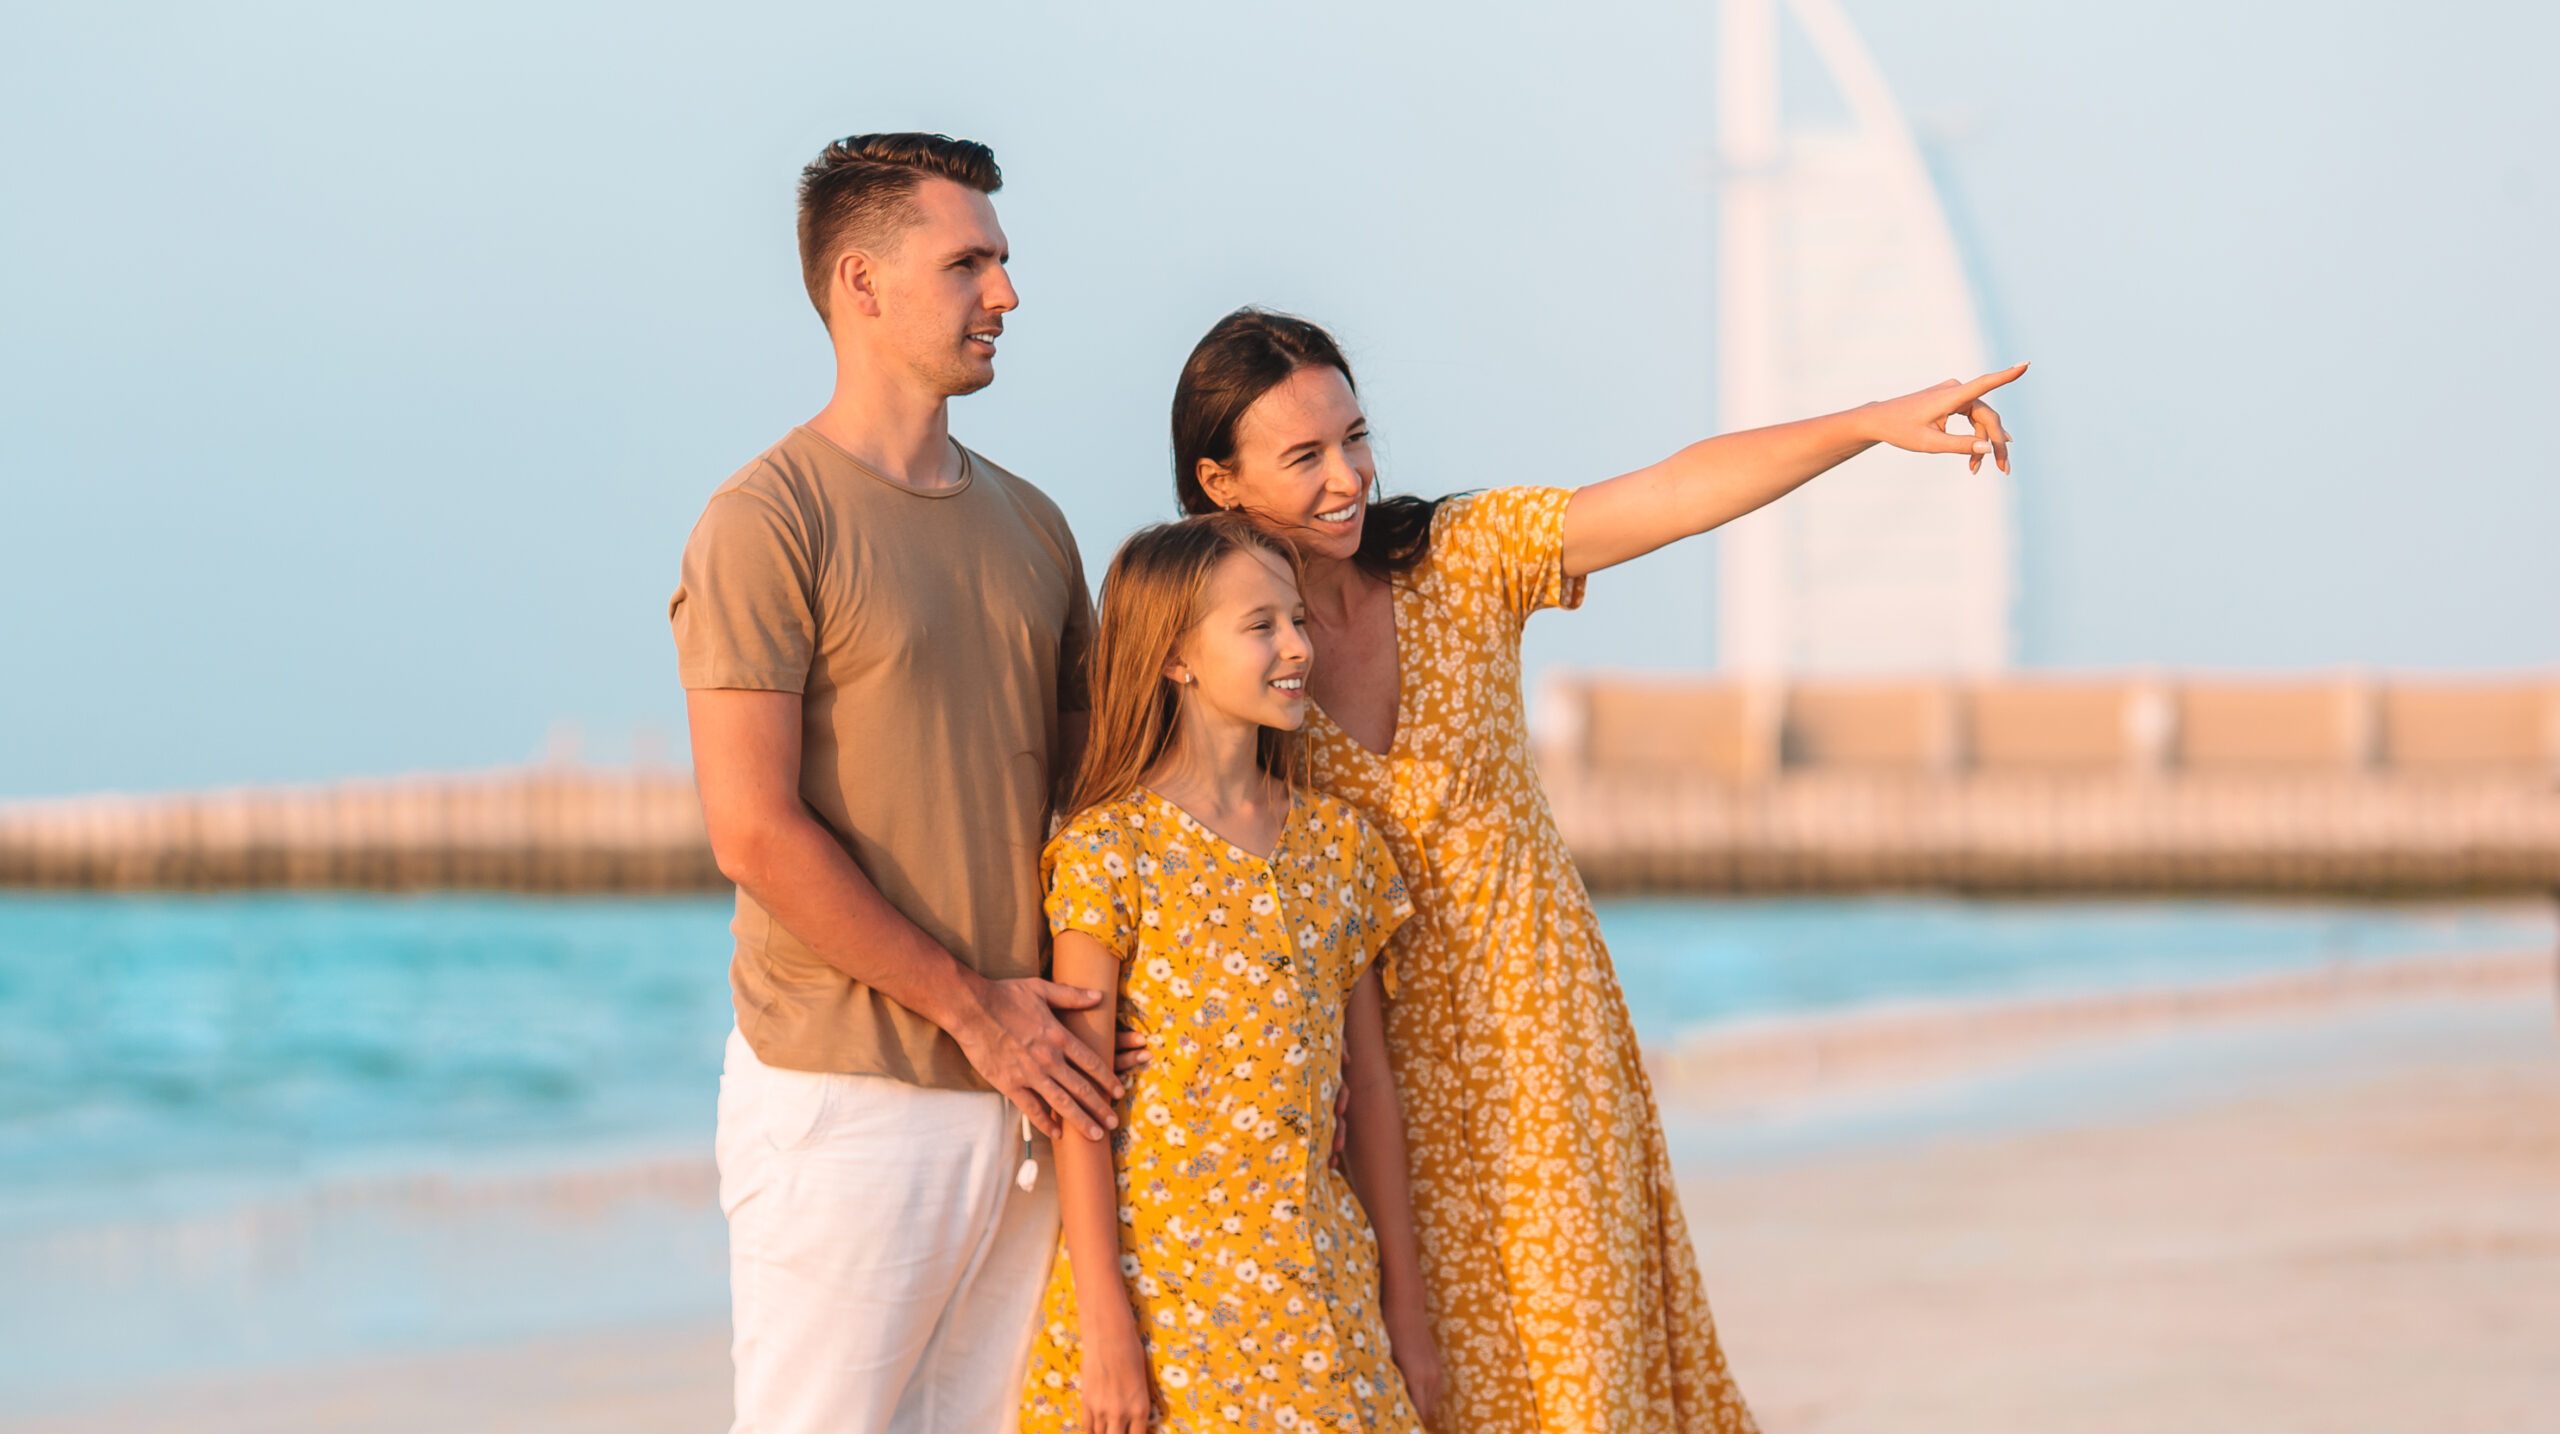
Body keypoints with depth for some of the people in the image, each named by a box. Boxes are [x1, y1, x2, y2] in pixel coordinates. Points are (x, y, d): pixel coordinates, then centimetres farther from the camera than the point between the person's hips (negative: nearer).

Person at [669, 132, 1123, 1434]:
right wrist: (973, 1006, -12)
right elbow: (756, 834, -14)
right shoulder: (767, 522, -8)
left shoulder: (1031, 527, 14)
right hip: (842, 1088, -6)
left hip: (1027, 1083, 6)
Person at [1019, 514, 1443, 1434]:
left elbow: (1371, 1086, 11)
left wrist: (1405, 1306, 10)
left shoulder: (1338, 843, 8)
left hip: (1318, 1280, 5)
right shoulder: (1109, 850, -8)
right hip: (1164, 1271, -4)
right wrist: (1103, 1324, -13)